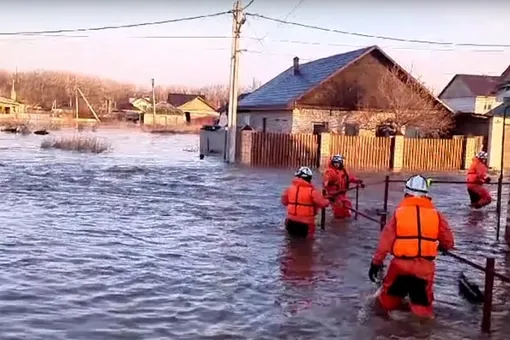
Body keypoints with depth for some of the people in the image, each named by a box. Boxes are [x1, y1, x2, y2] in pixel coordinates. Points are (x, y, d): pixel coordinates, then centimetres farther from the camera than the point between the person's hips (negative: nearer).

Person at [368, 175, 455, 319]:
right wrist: (442, 247, 32)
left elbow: (385, 239, -4)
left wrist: (376, 262, 2)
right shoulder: (435, 214, 1)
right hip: (424, 267, 0)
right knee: (422, 301, 12)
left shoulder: (399, 212, -2)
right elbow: (448, 241, 8)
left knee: (391, 293, 24)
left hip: (400, 264, 0)